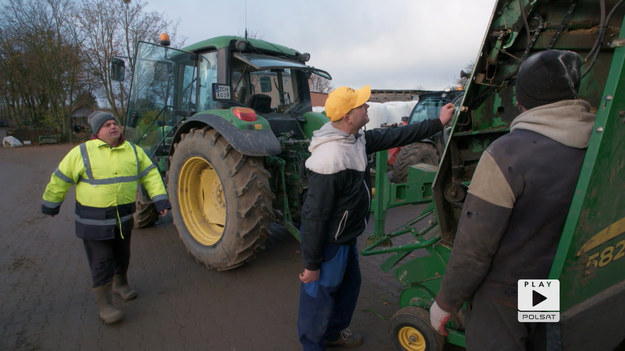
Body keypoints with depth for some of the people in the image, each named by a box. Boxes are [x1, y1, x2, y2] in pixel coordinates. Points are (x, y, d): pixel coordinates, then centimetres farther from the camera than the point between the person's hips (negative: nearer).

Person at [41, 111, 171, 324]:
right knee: (102, 262, 1)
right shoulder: (82, 153, -9)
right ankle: (104, 305, 14)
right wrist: (51, 205, 10)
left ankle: (120, 284, 45)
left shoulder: (133, 151, 1)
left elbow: (150, 175, 1)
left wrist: (160, 199, -8)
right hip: (94, 220, -4)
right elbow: (60, 180, 2)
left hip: (124, 217, 4)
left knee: (122, 256, 20)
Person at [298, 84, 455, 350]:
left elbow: (395, 136, 10)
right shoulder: (330, 159, -32)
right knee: (320, 299, 10)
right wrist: (311, 265, -21)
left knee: (349, 284, 27)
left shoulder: (357, 139, -3)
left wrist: (438, 123, 14)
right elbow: (314, 216, -28)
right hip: (328, 244, -10)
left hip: (346, 238, 10)